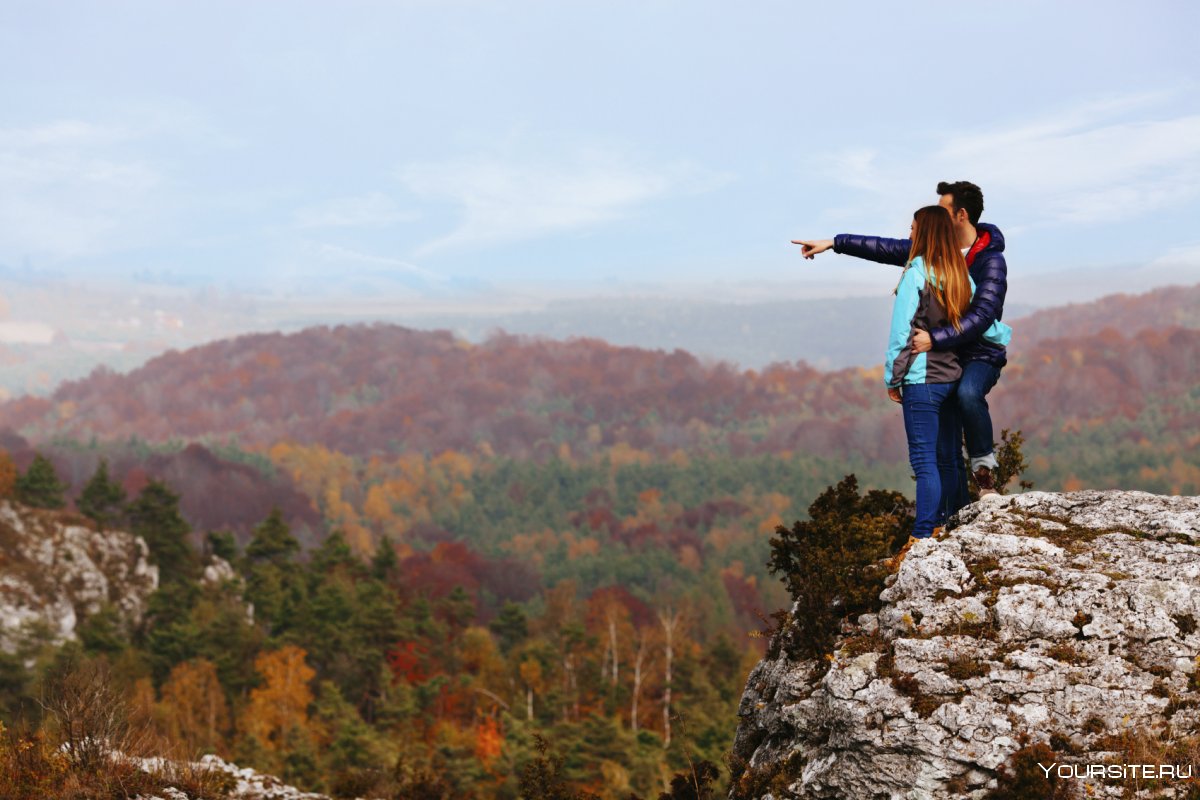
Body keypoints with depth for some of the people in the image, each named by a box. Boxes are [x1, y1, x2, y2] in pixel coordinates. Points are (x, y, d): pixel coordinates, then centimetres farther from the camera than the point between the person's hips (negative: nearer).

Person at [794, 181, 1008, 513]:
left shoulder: (991, 261, -16)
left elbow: (981, 316, -27)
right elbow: (888, 249, 11)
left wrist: (934, 339, -37)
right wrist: (834, 243, 8)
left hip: (980, 356, -6)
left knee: (967, 393, -39)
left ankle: (983, 463, -18)